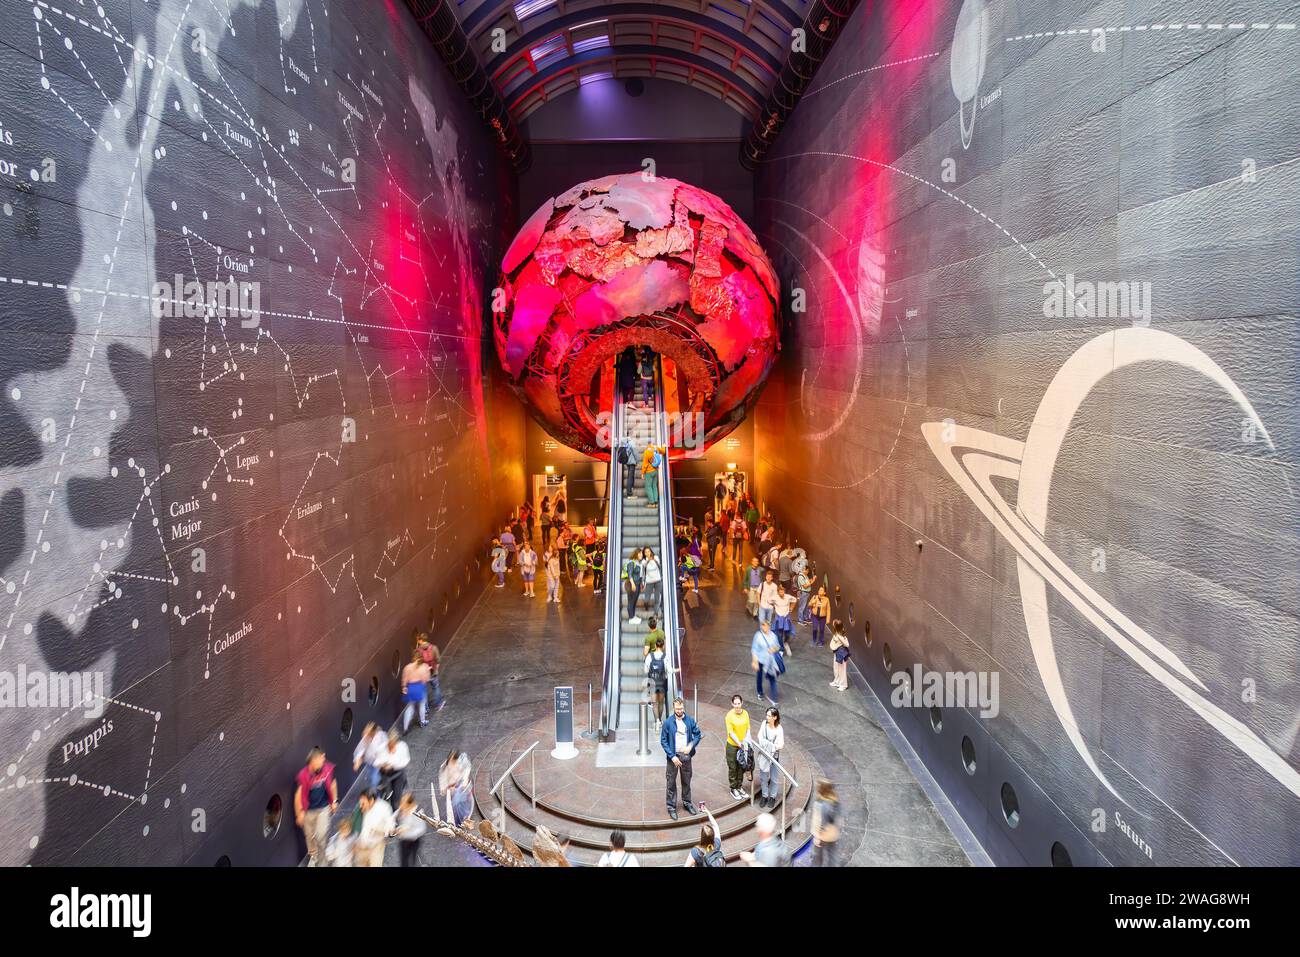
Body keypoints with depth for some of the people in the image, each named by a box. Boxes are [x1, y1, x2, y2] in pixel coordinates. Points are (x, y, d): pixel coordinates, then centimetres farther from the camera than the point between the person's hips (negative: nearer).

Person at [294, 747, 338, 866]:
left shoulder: (328, 769, -19)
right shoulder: (303, 775, -24)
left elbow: (332, 784, 1)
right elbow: (299, 794, -12)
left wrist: (334, 801, 8)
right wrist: (299, 813, -6)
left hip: (324, 808, 0)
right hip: (308, 810, 0)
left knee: (321, 835, -5)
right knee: (310, 836, 18)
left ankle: (322, 860, 21)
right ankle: (313, 856, 47)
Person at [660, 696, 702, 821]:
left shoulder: (690, 720, -4)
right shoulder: (668, 723, -12)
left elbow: (698, 734, 5)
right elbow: (663, 741, -9)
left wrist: (691, 746, -11)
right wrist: (672, 756, -15)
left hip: (686, 755, 3)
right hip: (673, 756, -2)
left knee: (686, 781, 16)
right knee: (671, 782, 4)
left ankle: (687, 803, 33)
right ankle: (671, 807, 16)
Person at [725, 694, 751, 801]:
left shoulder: (745, 713, -4)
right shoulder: (729, 716, -18)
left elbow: (748, 729, 3)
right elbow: (731, 733, -18)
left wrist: (747, 740, -11)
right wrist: (739, 743, -25)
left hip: (743, 745, 4)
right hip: (732, 745, -4)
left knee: (741, 767, 17)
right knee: (733, 768, 8)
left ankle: (740, 786, 33)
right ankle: (733, 789, 22)